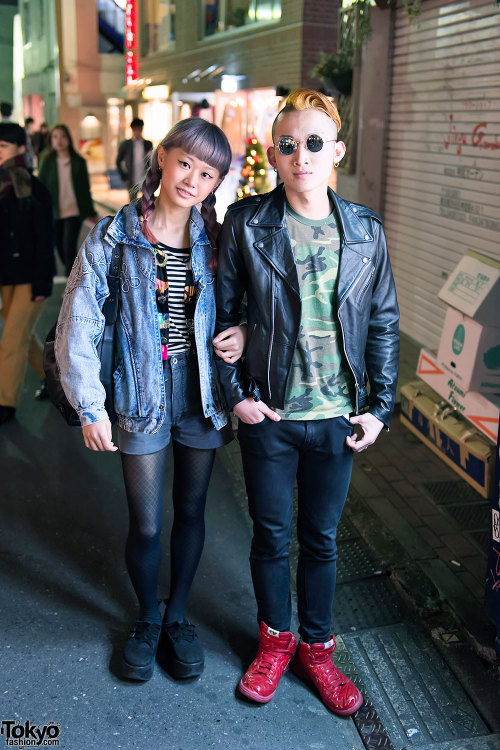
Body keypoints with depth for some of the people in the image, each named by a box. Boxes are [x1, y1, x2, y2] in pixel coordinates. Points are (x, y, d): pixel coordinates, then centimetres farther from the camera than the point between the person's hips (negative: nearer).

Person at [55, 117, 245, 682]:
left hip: (201, 392, 3)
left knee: (190, 511, 15)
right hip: (143, 395, -2)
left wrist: (242, 333, -10)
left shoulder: (215, 240, 0)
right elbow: (77, 327, -9)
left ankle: (177, 616, 38)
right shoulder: (114, 237, -9)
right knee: (146, 525, 6)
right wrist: (90, 408, -11)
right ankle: (147, 620, 34)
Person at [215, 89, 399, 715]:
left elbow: (383, 324, 5)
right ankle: (275, 640, 38)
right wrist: (236, 394, -6)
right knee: (271, 534, 14)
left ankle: (316, 647, 36)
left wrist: (380, 406, 2)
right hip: (268, 413, -1)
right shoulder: (246, 223, -6)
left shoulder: (365, 230, 0)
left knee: (321, 539, 15)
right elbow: (222, 313, -1)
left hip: (338, 415, 1)